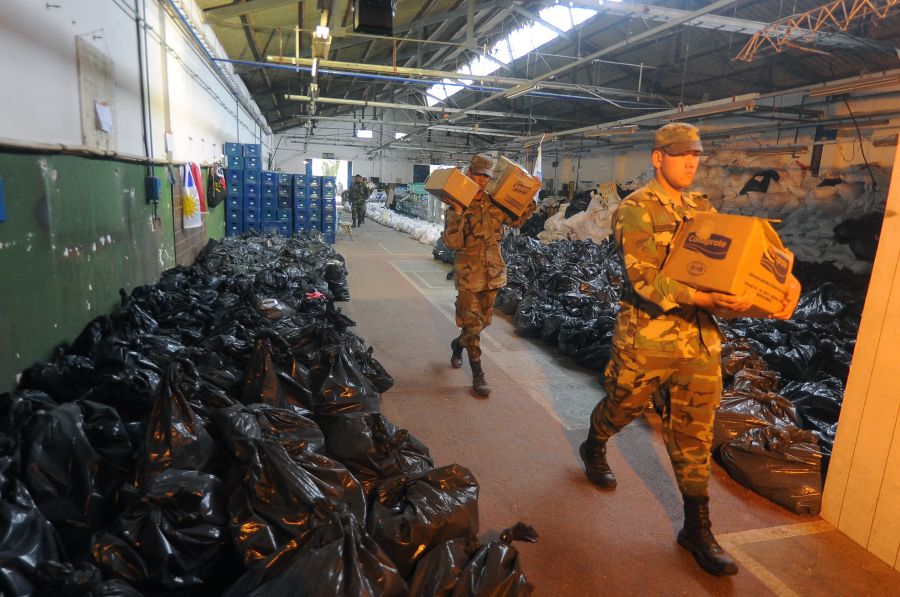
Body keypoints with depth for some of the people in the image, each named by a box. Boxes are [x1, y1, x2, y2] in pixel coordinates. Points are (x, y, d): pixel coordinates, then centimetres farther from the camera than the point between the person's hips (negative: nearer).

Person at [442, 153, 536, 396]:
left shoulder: (494, 202, 4)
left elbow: (516, 221, 16)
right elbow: (452, 243, -16)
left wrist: (529, 206, 0)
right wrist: (457, 219, -30)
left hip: (493, 272, 5)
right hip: (469, 273, -5)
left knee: (483, 320, 19)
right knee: (471, 322, -1)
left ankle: (458, 344, 46)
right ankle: (477, 374, 8)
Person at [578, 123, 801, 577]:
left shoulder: (702, 208, 11)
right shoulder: (635, 210, -10)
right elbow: (644, 279, -20)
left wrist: (788, 279, -10)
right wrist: (706, 299, -31)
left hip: (700, 338, 5)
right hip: (647, 336, -5)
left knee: (694, 433, 9)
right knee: (622, 407, 16)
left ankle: (697, 528, 21)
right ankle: (593, 448, 48)